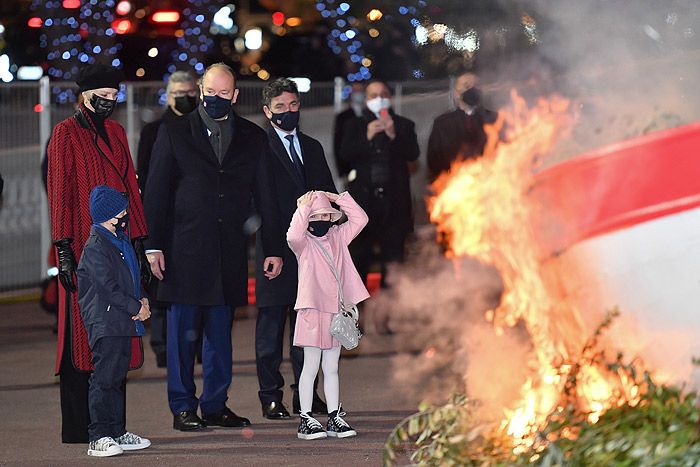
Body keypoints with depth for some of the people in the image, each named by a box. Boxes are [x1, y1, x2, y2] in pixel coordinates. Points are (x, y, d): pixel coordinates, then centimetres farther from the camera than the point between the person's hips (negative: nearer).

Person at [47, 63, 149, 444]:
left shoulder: (115, 132, 16)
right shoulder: (67, 133, -4)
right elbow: (59, 193, -8)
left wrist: (138, 239, 13)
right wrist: (63, 249, -14)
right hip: (83, 249, -7)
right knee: (79, 337, -4)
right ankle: (77, 428, -1)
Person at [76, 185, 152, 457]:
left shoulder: (121, 242, 16)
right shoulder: (95, 247, -13)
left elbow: (131, 279, 23)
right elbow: (108, 287, -18)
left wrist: (143, 300, 5)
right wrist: (136, 308, -14)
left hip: (123, 323, 9)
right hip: (105, 323, -9)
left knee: (118, 378, 14)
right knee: (104, 378, -9)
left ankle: (118, 433, 21)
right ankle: (98, 438, -8)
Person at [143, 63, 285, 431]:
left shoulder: (253, 138, 10)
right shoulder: (174, 132, 4)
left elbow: (265, 197, 10)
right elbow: (156, 192, 1)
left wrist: (274, 248, 5)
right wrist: (154, 245, -6)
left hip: (229, 253, 2)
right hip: (185, 248, -2)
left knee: (220, 329, 7)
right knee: (183, 329, 1)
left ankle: (215, 405, 14)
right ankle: (183, 407, 6)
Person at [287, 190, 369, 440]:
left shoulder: (338, 237, 12)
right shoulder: (304, 242, -6)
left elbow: (360, 219, 9)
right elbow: (293, 235, -29)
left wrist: (339, 199, 3)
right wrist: (303, 208, -22)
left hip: (336, 312, 6)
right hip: (312, 311, -6)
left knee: (331, 368, 11)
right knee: (311, 367, -1)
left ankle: (334, 418, 15)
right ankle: (306, 419, 3)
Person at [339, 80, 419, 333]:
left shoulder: (403, 125, 11)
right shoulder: (354, 126, 12)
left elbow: (413, 153, -2)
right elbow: (345, 154, -3)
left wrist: (394, 136, -16)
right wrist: (367, 137, -16)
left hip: (394, 201, 1)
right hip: (364, 198, -1)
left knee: (392, 258, -1)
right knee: (359, 256, -3)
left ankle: (383, 314, 3)